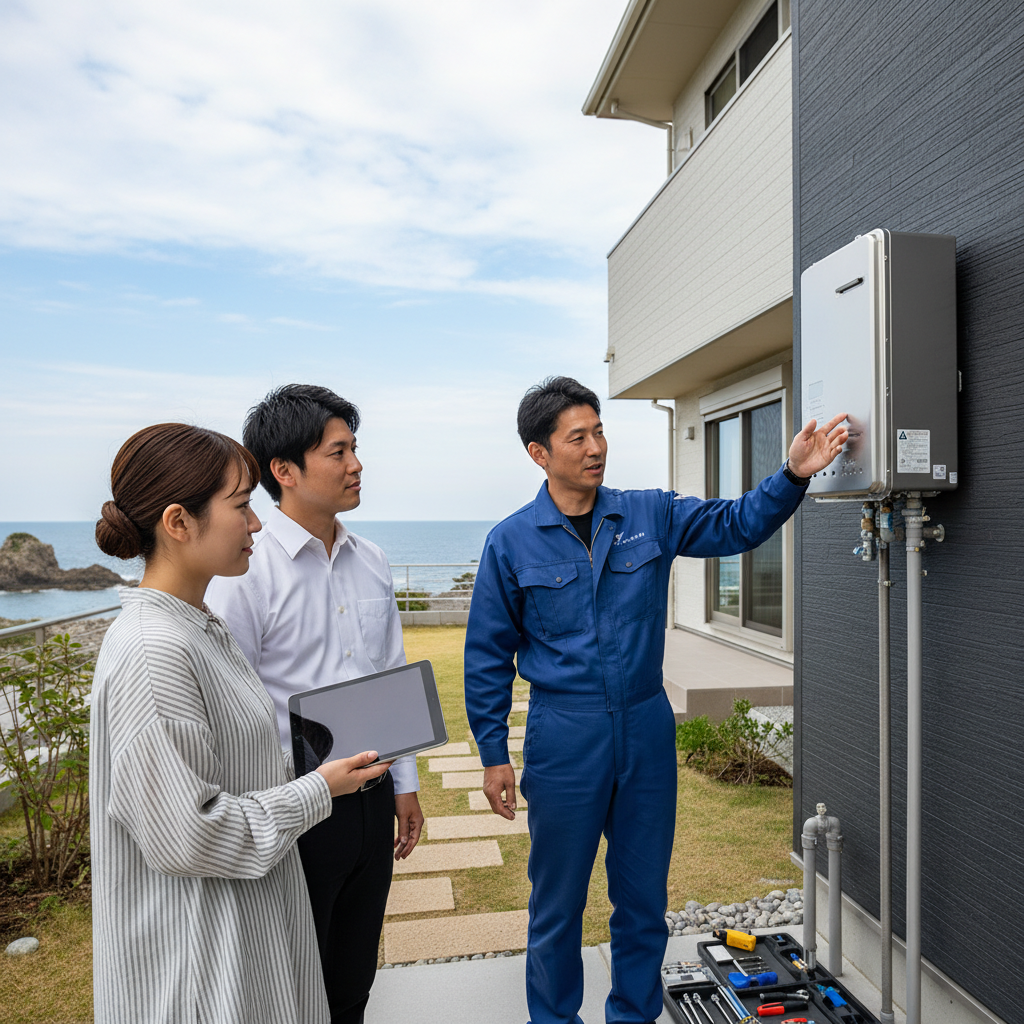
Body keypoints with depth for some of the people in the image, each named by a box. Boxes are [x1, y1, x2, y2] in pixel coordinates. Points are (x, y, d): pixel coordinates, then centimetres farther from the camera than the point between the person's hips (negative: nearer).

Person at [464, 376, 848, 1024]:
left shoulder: (649, 515, 0)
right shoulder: (511, 543, -6)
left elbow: (734, 526, 1)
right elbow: (488, 657, -2)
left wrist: (793, 477, -16)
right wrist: (494, 756, -3)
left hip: (648, 732, 3)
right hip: (564, 741, -2)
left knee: (645, 896, 18)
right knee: (558, 902, 13)